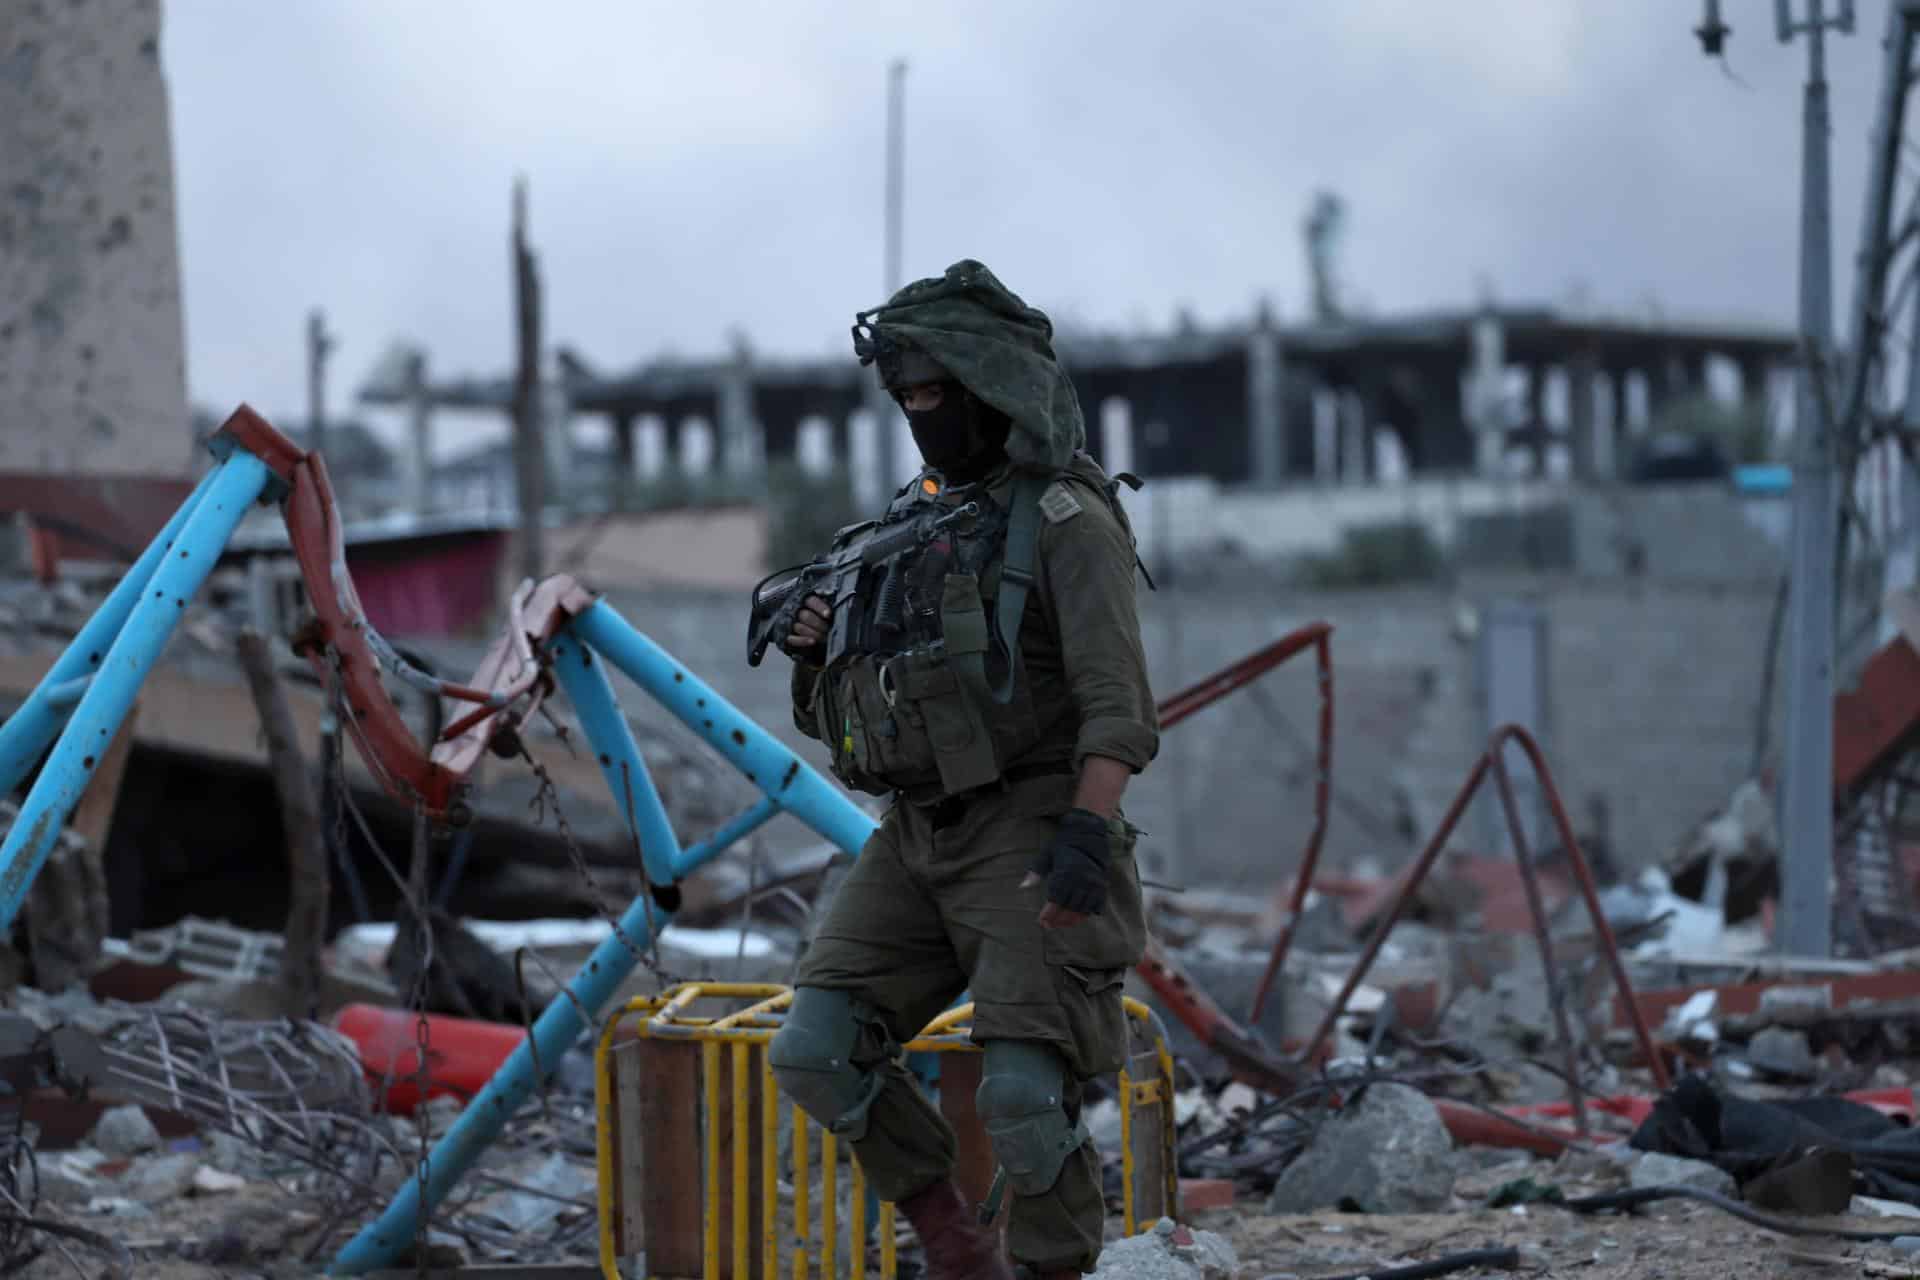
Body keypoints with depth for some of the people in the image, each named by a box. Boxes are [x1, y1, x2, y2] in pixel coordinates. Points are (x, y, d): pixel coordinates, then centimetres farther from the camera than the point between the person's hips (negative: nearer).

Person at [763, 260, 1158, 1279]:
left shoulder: (1065, 518, -6)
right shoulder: (910, 522, 16)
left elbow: (1116, 698, -16)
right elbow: (846, 700, 22)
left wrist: (1088, 832, -29)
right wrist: (813, 644, 0)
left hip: (1027, 834, -7)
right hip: (917, 837, 7)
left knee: (1022, 1096, -15)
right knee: (816, 1055, -5)